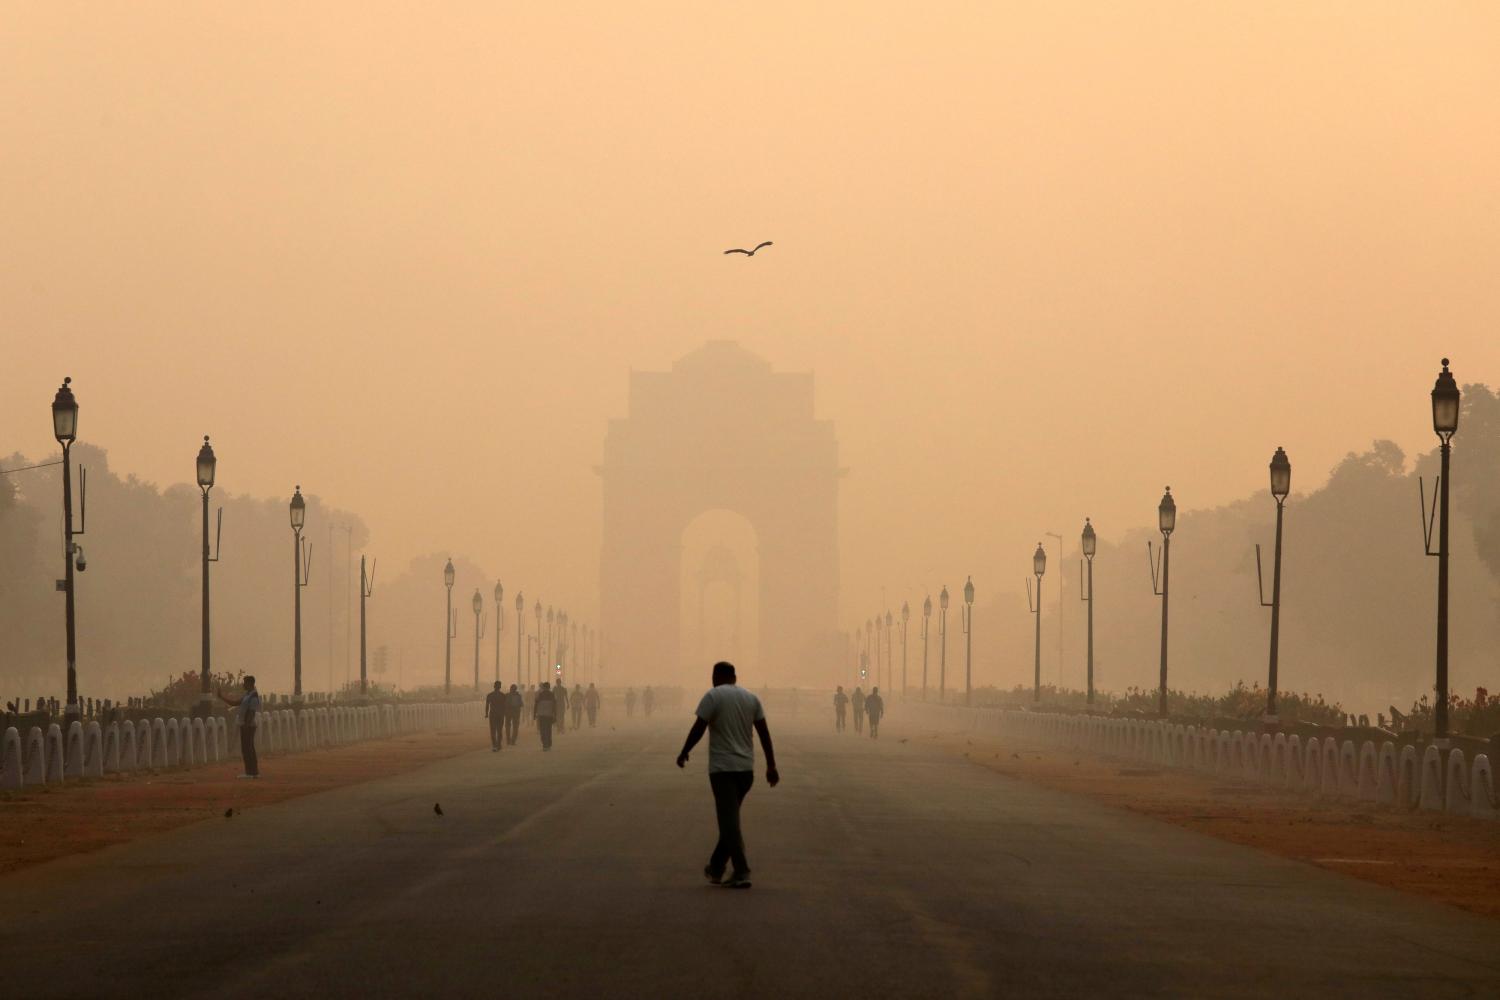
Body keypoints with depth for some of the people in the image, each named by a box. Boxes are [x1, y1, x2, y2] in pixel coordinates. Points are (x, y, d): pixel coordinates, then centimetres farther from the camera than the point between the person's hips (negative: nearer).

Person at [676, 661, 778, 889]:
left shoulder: (713, 696, -7)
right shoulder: (751, 698, 10)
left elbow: (698, 728, -11)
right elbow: (764, 733, 8)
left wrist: (684, 753, 2)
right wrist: (771, 766, 10)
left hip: (722, 768, -6)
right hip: (746, 768, 6)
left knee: (729, 822, -6)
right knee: (729, 819, 17)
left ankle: (741, 873, -14)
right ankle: (716, 868, 25)